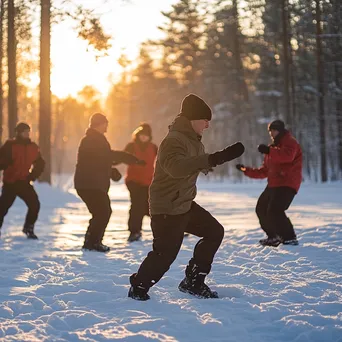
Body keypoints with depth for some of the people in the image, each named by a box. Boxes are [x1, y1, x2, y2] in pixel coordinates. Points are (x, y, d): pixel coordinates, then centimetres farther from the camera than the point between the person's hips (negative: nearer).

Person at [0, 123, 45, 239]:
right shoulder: (10, 145, -8)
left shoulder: (33, 147, 5)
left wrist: (32, 176, 5)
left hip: (24, 182, 4)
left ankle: (28, 229, 10)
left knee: (35, 204, -7)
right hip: (9, 183, -4)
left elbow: (40, 164, 14)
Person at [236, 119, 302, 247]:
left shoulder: (290, 142, -5)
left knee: (274, 211, -22)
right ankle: (274, 236, 22)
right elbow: (264, 171, 22)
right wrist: (247, 171, 13)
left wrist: (269, 151, -38)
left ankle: (290, 238, -13)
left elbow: (288, 155, -31)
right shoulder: (273, 147, 22)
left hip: (287, 185, -10)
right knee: (261, 209, 11)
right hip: (273, 185, 10)